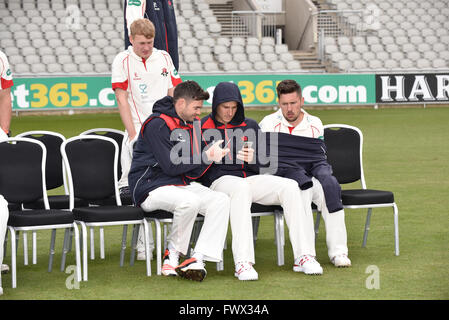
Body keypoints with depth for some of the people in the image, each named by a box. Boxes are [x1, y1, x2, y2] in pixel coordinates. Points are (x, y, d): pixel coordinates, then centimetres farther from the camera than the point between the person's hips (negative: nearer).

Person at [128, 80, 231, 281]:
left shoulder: (190, 127, 15)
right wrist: (205, 156, -13)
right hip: (151, 188, -8)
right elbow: (171, 166, -18)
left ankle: (197, 259, -24)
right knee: (190, 201, -35)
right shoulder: (157, 125, -12)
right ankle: (173, 254, -13)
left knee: (221, 200, -15)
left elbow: (192, 173, 11)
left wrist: (210, 158, -9)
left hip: (182, 185, 8)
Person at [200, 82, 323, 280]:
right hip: (219, 180, -4)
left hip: (251, 178, 5)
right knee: (241, 187, -40)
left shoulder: (250, 126, 20)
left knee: (290, 187, -21)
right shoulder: (203, 128, 8)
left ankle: (304, 256, -25)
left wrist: (253, 159, -8)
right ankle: (243, 262, -48)